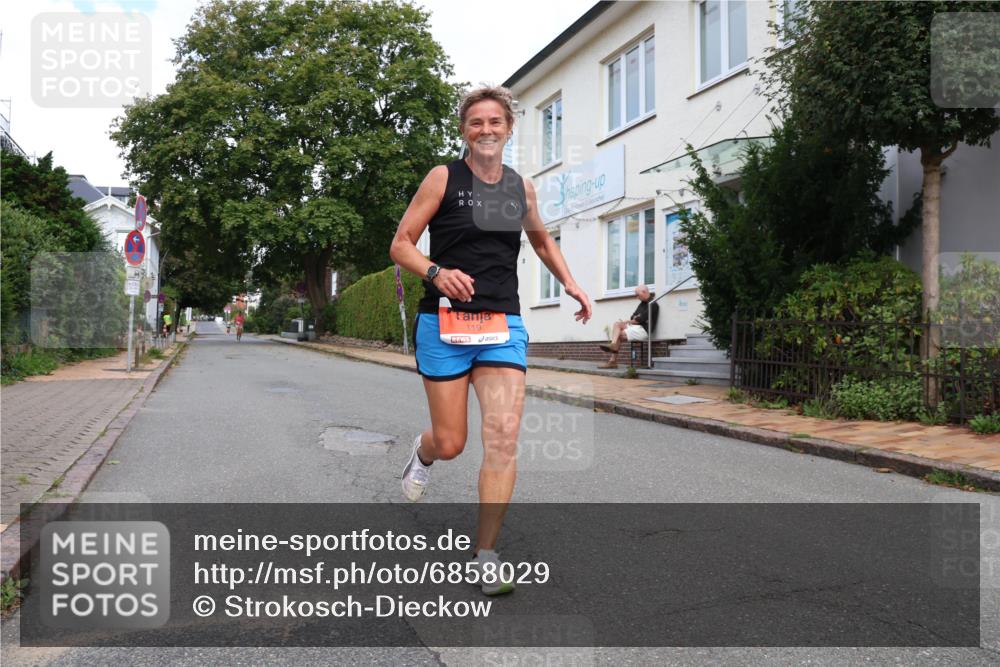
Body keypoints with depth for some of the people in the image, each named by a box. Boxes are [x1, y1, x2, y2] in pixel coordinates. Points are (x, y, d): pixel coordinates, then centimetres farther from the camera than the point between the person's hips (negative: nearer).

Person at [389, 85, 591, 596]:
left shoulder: (521, 187, 11)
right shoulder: (444, 178, -1)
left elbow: (541, 239, 29)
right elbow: (400, 244, -2)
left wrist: (570, 284, 17)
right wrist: (436, 272, -21)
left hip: (503, 326, 3)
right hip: (444, 324, -2)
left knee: (503, 438, -10)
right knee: (450, 443, 3)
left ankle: (485, 557, 2)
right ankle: (422, 453, 42)